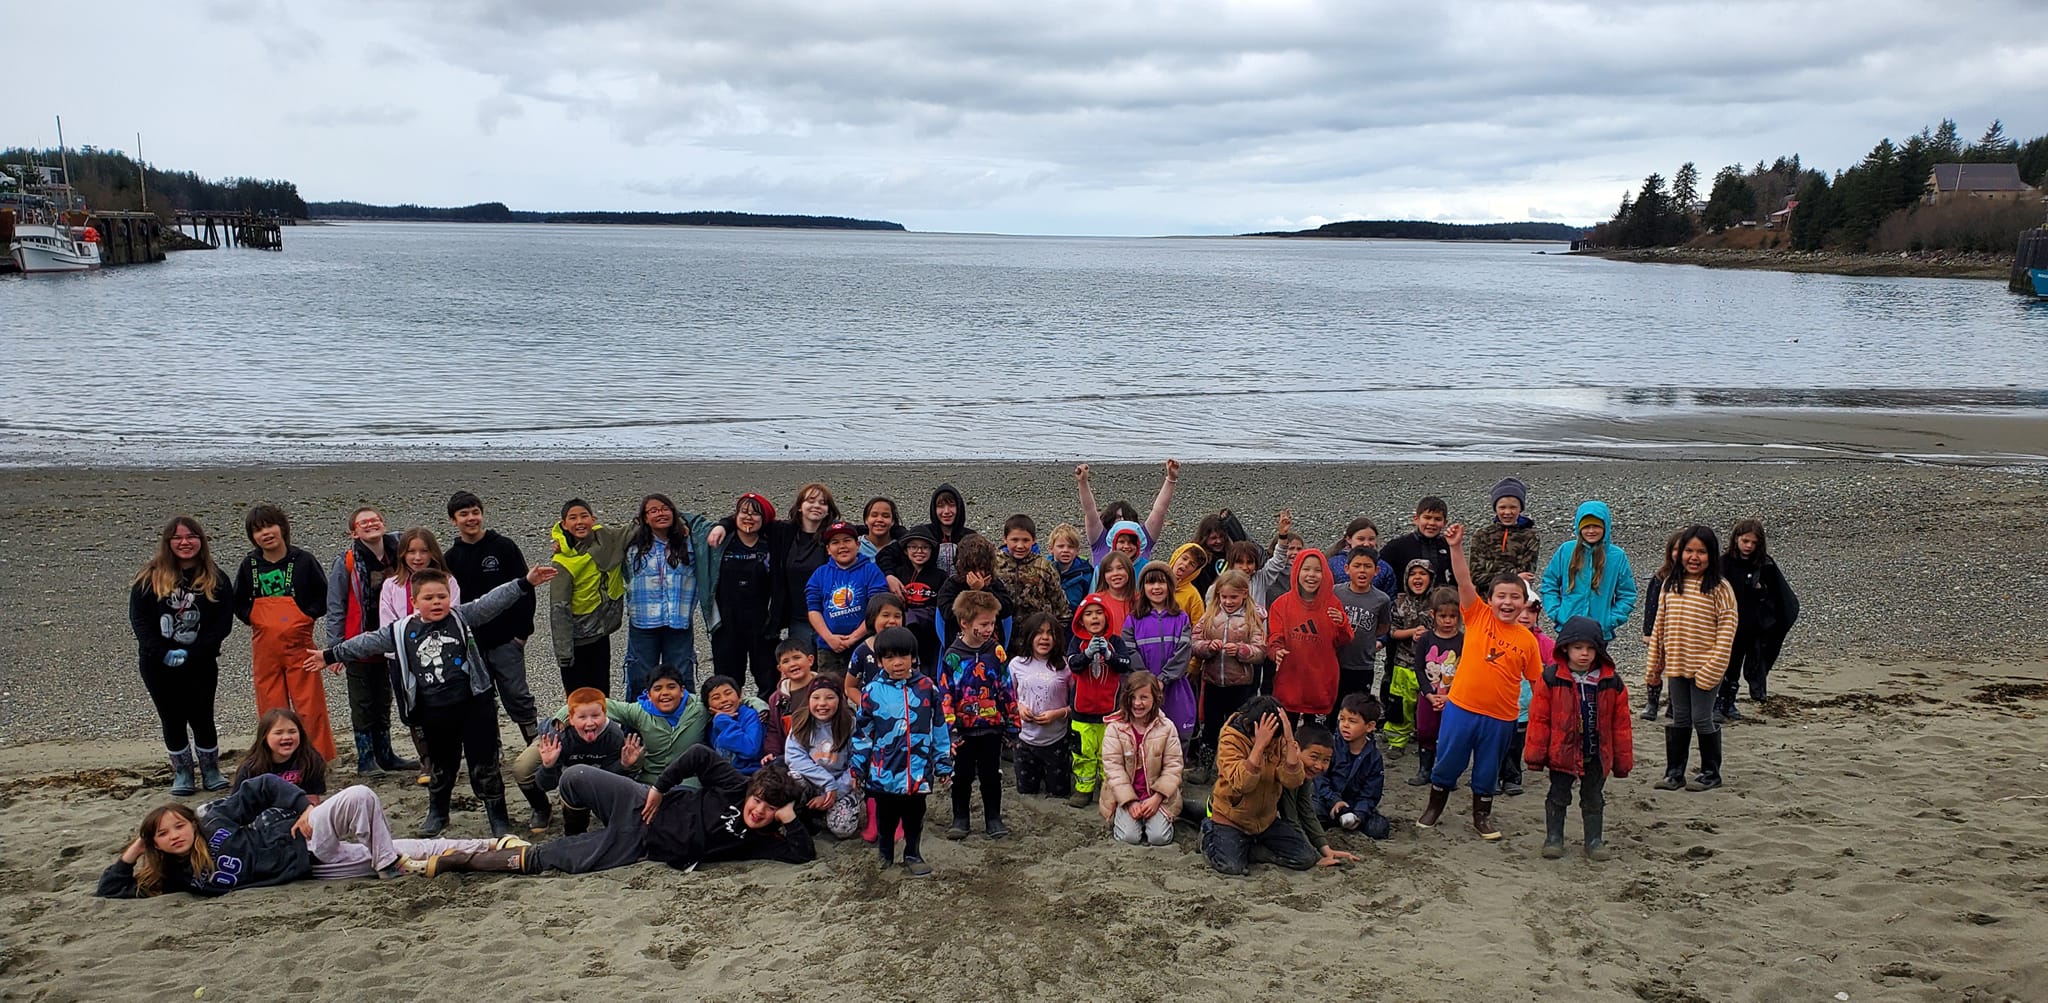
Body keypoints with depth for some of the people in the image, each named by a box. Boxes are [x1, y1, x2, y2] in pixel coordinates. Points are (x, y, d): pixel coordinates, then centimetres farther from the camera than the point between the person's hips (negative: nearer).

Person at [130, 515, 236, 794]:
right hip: (158, 665, 1)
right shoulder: (149, 578, 1)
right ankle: (182, 773, 21)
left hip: (201, 664, -1)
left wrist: (191, 654, -14)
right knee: (173, 719, 8)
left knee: (202, 718, 2)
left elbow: (223, 623, -4)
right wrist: (164, 653, -14)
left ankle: (210, 770, 19)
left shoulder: (216, 579, 0)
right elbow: (139, 620, -2)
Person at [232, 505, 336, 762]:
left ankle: (319, 758, 6)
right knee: (270, 709, 5)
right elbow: (238, 603, 18)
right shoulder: (250, 565, 6)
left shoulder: (303, 561, -2)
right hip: (264, 648, 3)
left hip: (299, 645, -3)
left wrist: (306, 616, -7)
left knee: (309, 706, -3)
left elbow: (324, 598, 4)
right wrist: (253, 619, 4)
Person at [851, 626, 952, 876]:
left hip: (918, 771, 0)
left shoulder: (927, 688, -3)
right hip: (884, 772, 0)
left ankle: (913, 854, 33)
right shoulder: (872, 692, -5)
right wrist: (857, 767, 5)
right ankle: (884, 854, 36)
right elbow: (862, 733, 3)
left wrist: (943, 764, 6)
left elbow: (940, 727, 4)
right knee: (886, 816, 15)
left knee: (914, 816, 14)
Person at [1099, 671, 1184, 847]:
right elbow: (1113, 767, -9)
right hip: (1125, 795, -1)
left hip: (1156, 795, 1)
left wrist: (1156, 798, -14)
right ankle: (1121, 817, 13)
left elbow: (1173, 766, -4)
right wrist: (1130, 801, -17)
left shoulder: (1167, 727, -3)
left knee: (1160, 837, -17)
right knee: (1129, 836, -20)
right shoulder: (1114, 728, -6)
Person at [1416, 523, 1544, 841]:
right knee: (1447, 761, 11)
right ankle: (1434, 806, 32)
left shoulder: (1527, 639, -2)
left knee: (1487, 770, 15)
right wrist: (1456, 547, -29)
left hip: (1500, 716, 1)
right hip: (1461, 706, -1)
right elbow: (1464, 581, -17)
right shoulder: (1478, 616, -5)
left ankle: (1482, 816, 34)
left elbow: (1537, 680, 7)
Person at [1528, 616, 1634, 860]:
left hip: (1597, 755, 2)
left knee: (1594, 799, 13)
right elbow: (1539, 718, -8)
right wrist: (1536, 754, -9)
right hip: (1561, 752, -2)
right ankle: (1553, 838, 21)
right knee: (1558, 796, 9)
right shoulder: (1552, 678, -10)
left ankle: (1594, 840, 26)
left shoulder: (1611, 682, -3)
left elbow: (1621, 723, 2)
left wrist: (1623, 758, 3)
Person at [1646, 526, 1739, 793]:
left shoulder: (1720, 588, -8)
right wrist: (1654, 666, 9)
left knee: (1702, 719, 3)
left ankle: (1710, 773, 19)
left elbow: (1727, 630, -11)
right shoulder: (1670, 585, 6)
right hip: (1676, 666, 5)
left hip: (1705, 668, -5)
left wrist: (1713, 668, -17)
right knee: (1679, 719, 12)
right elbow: (1659, 626, 10)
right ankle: (1674, 773, 19)